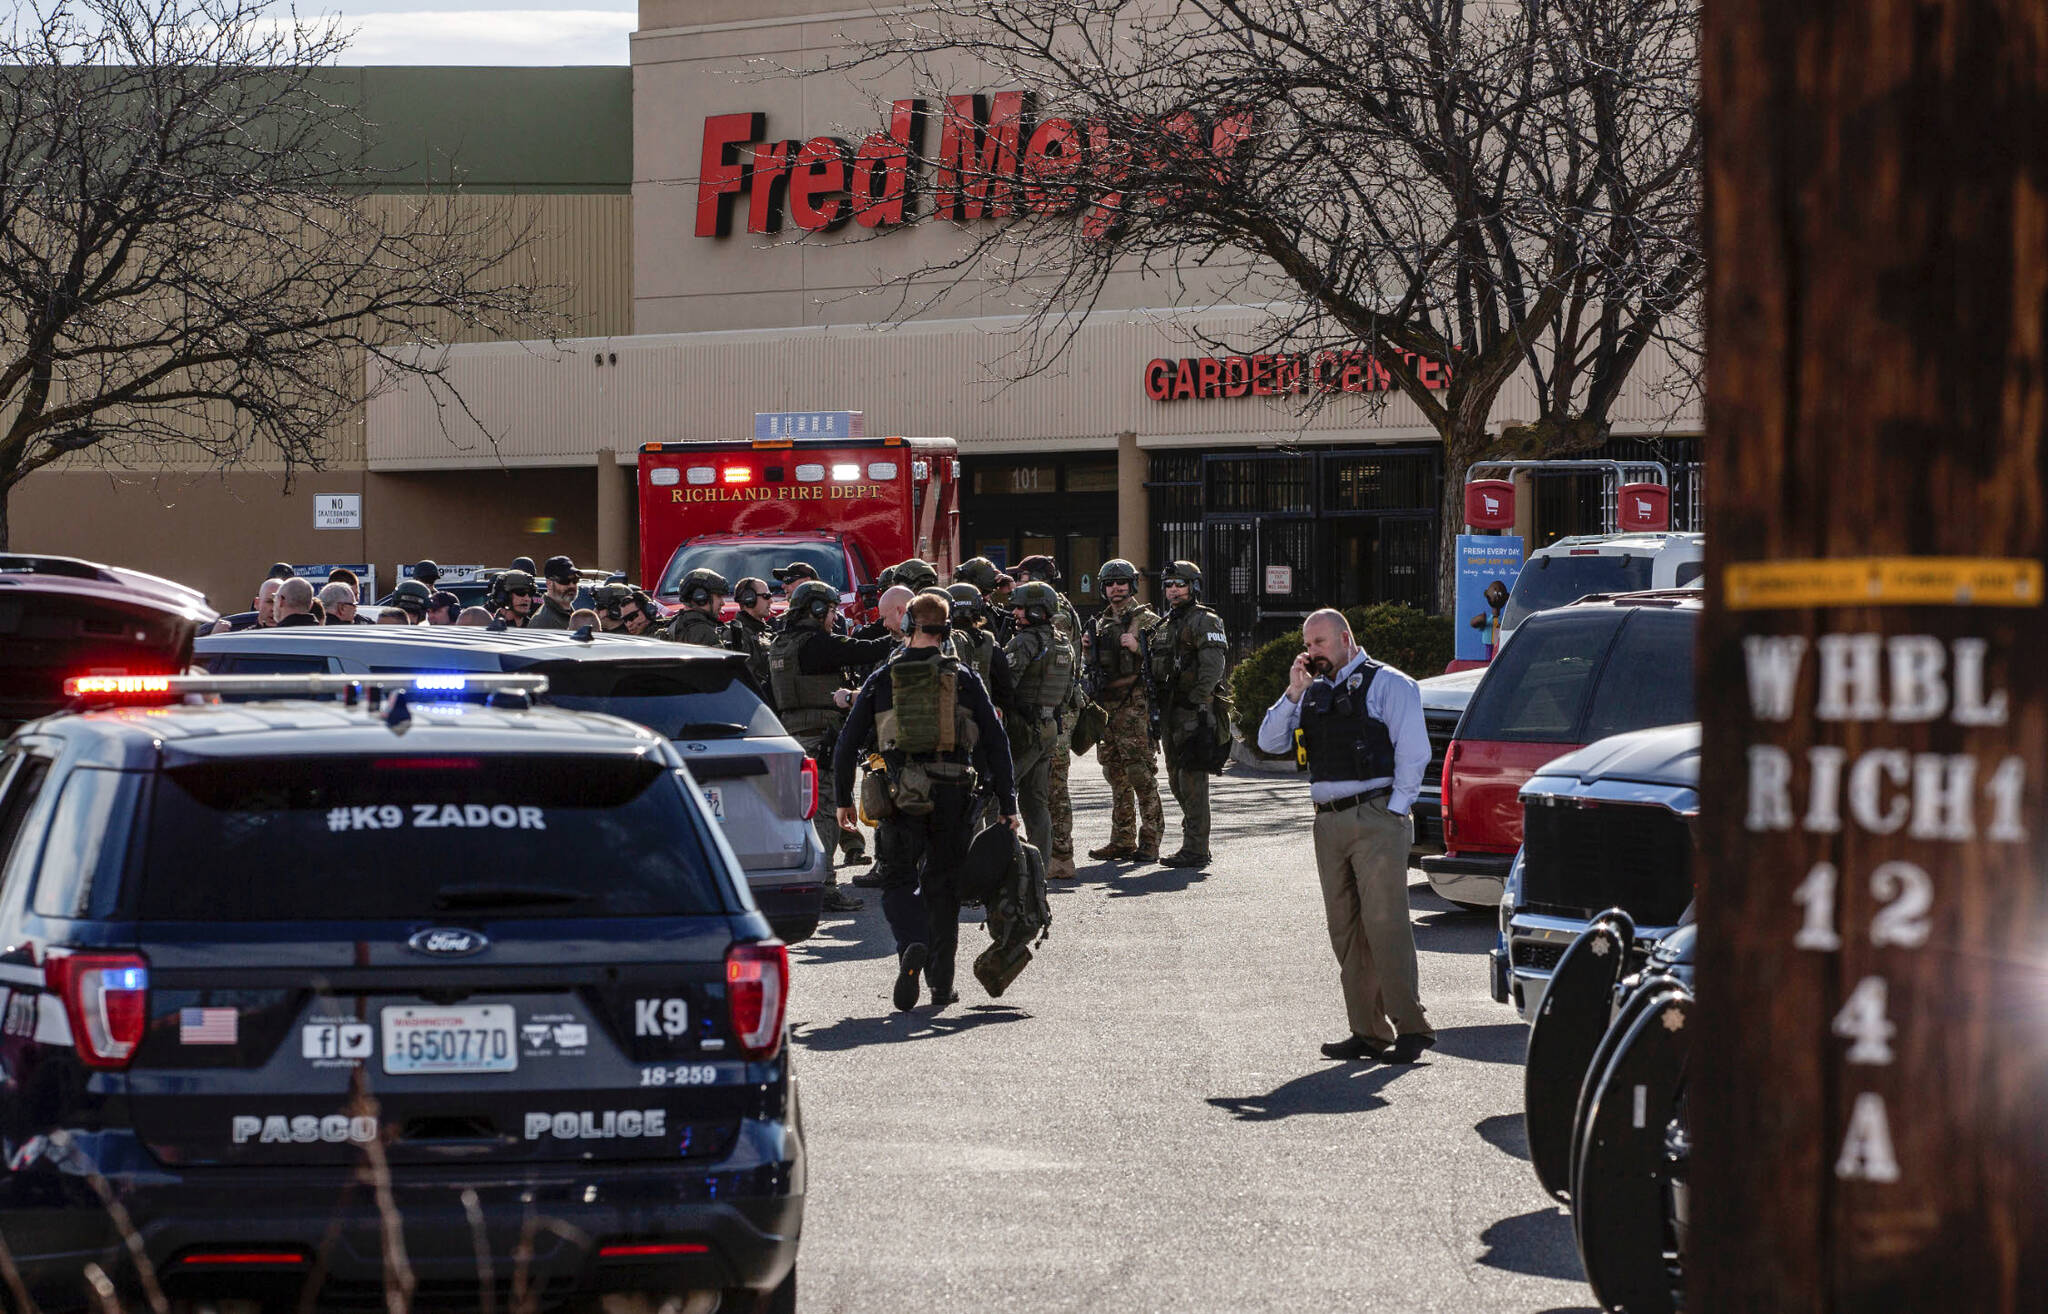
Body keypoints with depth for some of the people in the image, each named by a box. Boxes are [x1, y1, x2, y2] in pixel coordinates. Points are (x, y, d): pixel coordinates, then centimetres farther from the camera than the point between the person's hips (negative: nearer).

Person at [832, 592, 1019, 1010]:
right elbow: (996, 741, 2)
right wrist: (1007, 804, 6)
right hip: (953, 795, 1)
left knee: (898, 881, 6)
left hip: (902, 794, -1)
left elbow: (848, 744, 6)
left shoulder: (881, 681, 5)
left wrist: (843, 799, 17)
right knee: (942, 885, 13)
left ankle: (912, 946, -24)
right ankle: (941, 982, 13)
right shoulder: (964, 679, 5)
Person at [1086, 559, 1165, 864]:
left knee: (1142, 775, -9)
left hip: (1135, 708, -7)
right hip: (1105, 707, 7)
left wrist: (1137, 648, -19)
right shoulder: (1100, 624, 18)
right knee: (1116, 777, 10)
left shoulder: (1147, 620, -1)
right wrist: (1088, 650, 6)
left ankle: (1150, 842, -7)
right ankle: (1122, 841, 15)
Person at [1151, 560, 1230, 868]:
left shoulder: (1205, 621, -7)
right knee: (1177, 780, 12)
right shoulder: (1165, 626, 20)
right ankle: (1195, 844, 19)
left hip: (1193, 713, -9)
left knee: (1192, 780, -11)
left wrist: (1197, 703, -21)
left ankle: (1195, 850, -11)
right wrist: (1156, 710, 14)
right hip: (1169, 710, 9)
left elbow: (1213, 666, -17)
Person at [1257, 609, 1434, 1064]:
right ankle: (1368, 1032, 8)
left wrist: (1395, 810, -11)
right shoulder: (1314, 693, 19)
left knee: (1385, 923, -12)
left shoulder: (1388, 684, 1)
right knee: (1345, 930, 4)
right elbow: (1270, 742, 13)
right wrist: (1293, 693, 1)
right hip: (1329, 822, 7)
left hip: (1376, 817, -7)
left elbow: (1413, 752, -5)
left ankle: (1410, 1027, -10)